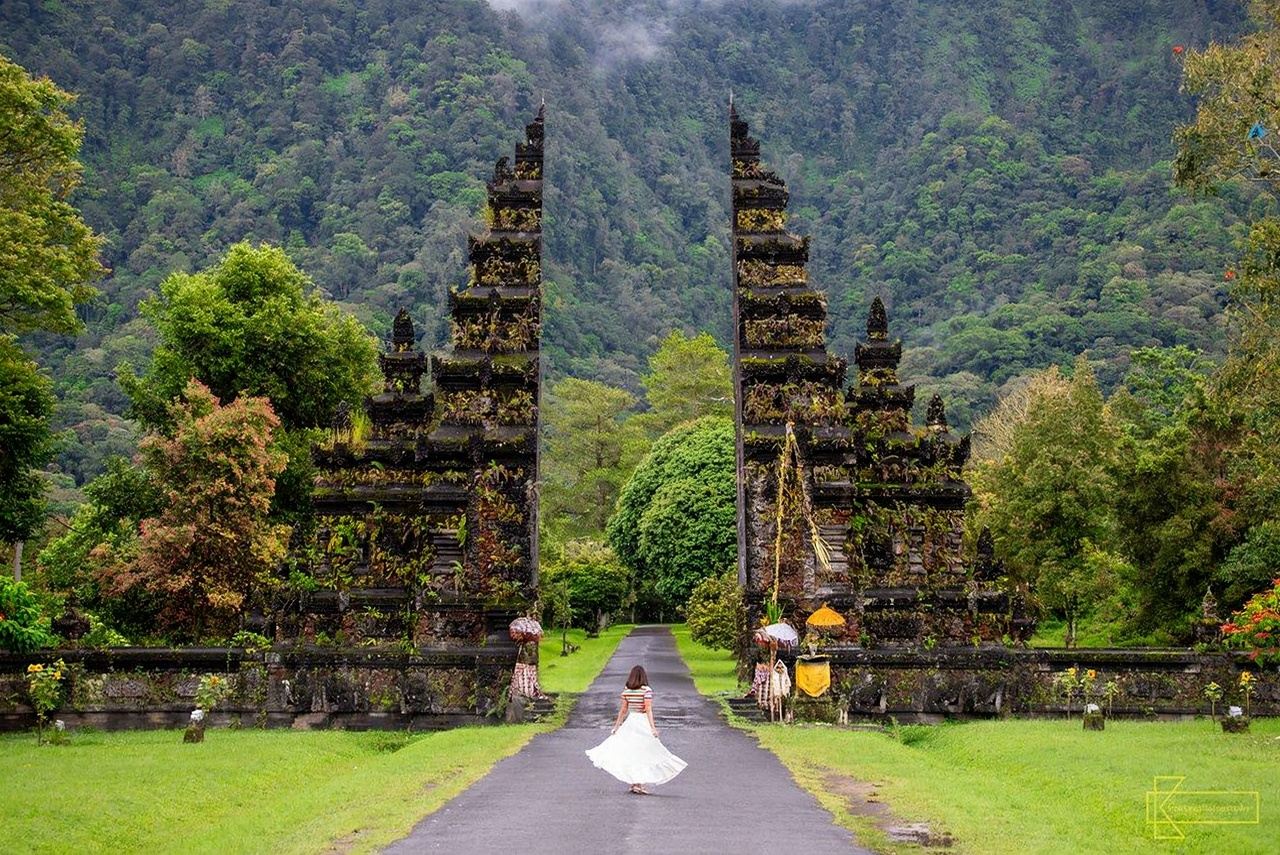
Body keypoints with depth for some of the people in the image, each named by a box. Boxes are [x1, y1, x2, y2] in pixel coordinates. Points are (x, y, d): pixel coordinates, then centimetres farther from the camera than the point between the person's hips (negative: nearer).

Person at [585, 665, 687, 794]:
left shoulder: (626, 691, 3)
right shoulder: (647, 690, -10)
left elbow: (623, 710, 6)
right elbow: (648, 710, -16)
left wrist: (617, 725, 14)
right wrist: (653, 727, -18)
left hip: (630, 722, 4)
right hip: (643, 722, -4)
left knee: (630, 753, 12)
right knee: (643, 754, 2)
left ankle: (633, 784, 12)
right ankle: (639, 785, -2)